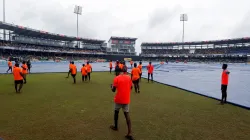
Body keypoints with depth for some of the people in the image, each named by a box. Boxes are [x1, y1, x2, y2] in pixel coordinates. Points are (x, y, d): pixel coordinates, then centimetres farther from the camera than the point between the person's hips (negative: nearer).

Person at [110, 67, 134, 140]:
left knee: (116, 112, 21)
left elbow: (113, 90, -8)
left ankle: (115, 126, 37)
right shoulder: (128, 77, 1)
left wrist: (112, 86, 13)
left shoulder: (116, 78, -10)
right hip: (126, 99, 2)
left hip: (118, 99, -2)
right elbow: (131, 87, 11)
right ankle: (129, 133, -2)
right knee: (127, 114, 4)